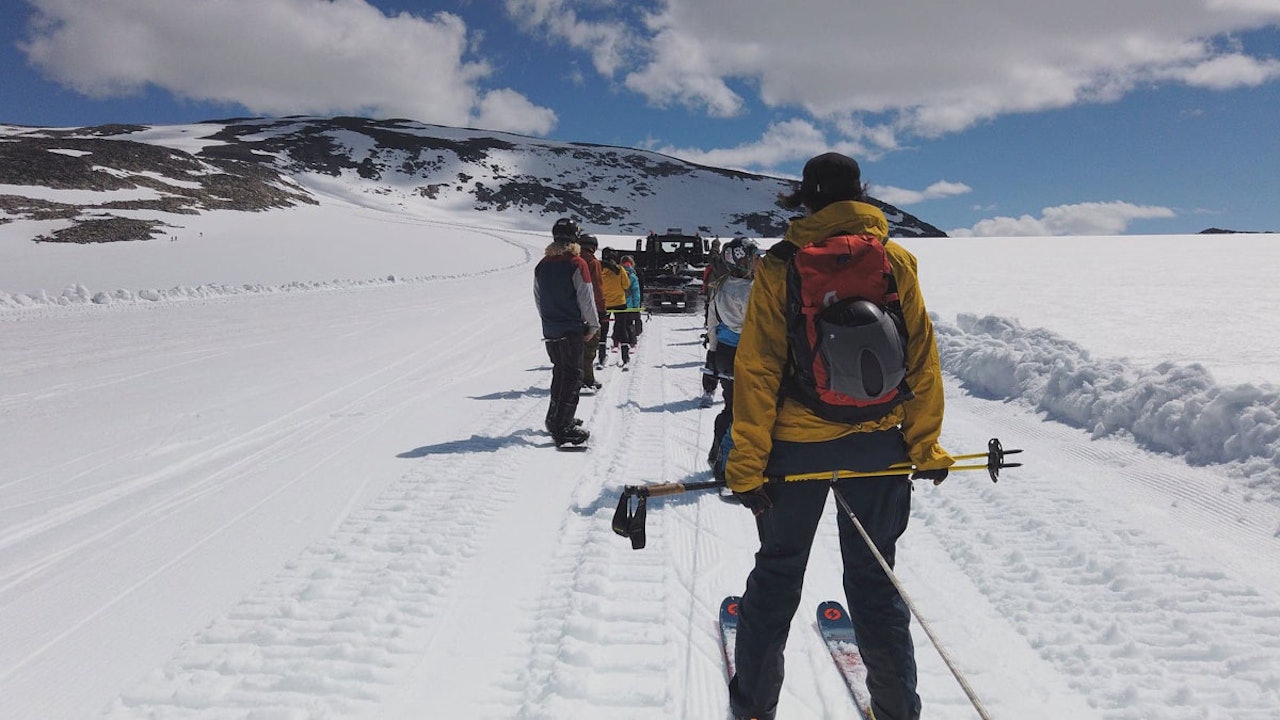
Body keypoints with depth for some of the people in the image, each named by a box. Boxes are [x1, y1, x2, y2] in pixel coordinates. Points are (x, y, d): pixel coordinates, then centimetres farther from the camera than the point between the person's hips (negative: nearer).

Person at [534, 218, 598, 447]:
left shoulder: (542, 265, 6)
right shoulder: (577, 264, -12)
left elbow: (538, 299, 13)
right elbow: (586, 298, -12)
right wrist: (593, 325, -2)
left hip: (550, 331, 6)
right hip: (572, 329, -6)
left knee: (560, 371, 21)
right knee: (572, 376, -1)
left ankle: (555, 418, 28)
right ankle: (563, 428, -5)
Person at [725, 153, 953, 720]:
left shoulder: (780, 266, -9)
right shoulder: (896, 262, -3)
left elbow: (757, 369, -12)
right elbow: (922, 359, -1)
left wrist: (747, 462, -8)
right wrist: (925, 447, 6)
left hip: (796, 444, -1)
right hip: (877, 445, 2)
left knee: (777, 573, 15)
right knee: (874, 578, 16)